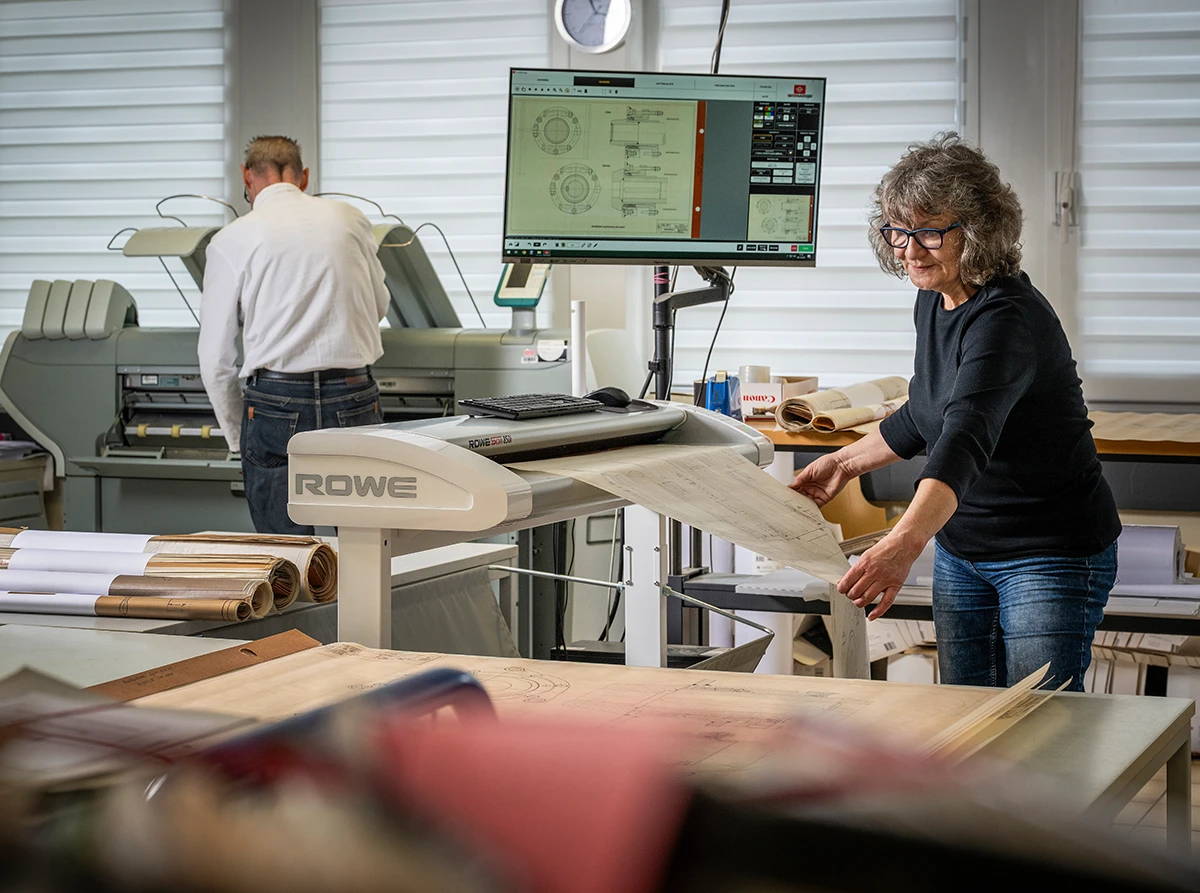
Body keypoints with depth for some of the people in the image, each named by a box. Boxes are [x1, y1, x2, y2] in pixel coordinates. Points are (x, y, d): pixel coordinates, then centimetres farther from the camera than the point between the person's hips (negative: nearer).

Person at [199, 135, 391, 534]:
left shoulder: (232, 240, 0)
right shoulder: (349, 218, 7)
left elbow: (216, 359, 3)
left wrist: (237, 437, 14)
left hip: (275, 401, -2)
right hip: (353, 401, 2)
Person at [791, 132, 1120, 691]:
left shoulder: (1008, 320, -26)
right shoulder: (932, 301, 2)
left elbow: (966, 436, -42)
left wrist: (905, 543, -56)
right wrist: (846, 463, 18)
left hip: (1053, 554, -8)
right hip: (961, 549, 8)